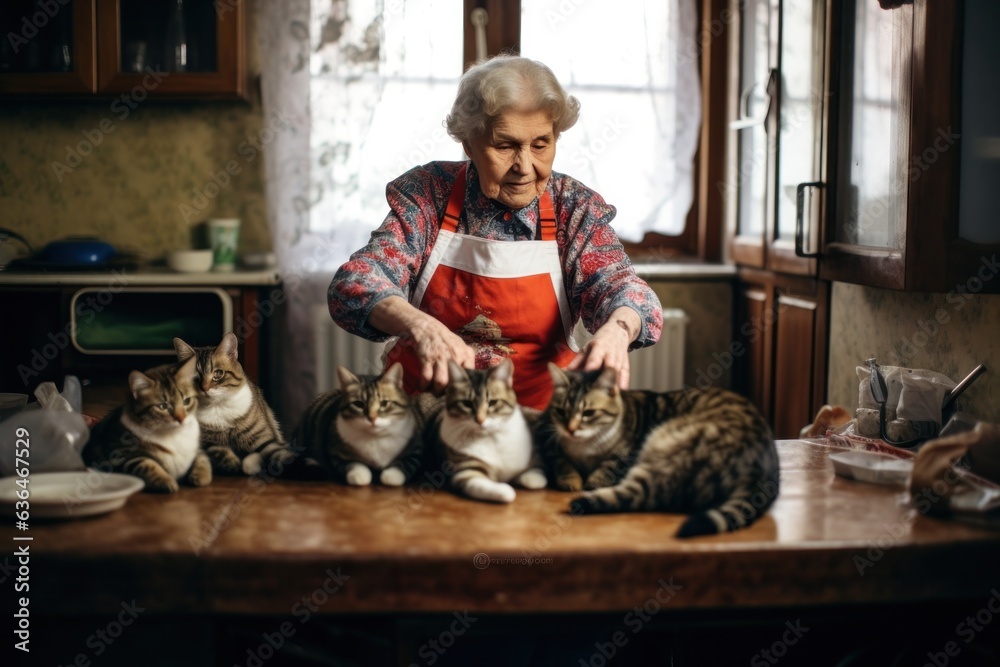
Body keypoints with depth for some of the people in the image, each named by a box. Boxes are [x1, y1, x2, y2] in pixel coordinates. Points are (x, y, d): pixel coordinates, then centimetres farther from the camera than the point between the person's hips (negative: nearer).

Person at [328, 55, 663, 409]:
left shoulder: (575, 208, 2)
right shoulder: (427, 194, -2)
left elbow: (616, 284, -10)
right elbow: (354, 284, -12)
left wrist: (616, 330, -36)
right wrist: (418, 326, -35)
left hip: (539, 406, 2)